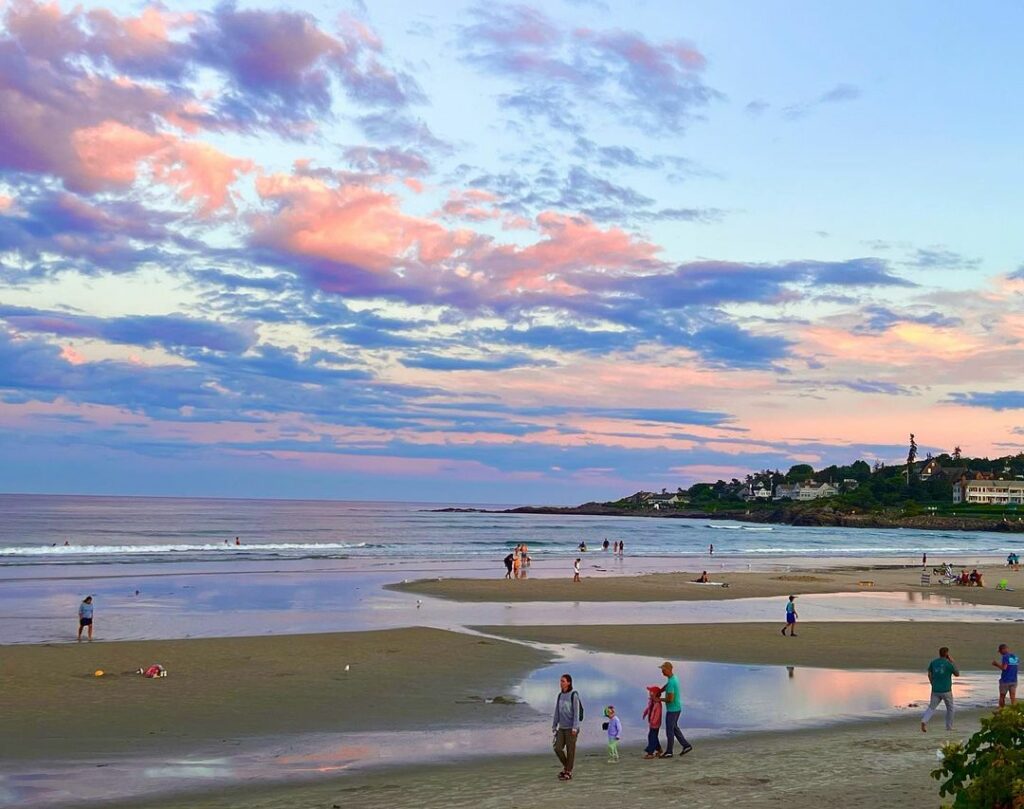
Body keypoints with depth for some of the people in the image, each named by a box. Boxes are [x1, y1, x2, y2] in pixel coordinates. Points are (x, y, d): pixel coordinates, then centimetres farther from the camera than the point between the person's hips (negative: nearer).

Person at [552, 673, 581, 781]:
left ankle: (568, 773, 7)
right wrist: (554, 726, 9)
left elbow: (576, 712, -14)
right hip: (562, 728, 6)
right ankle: (566, 766, 18)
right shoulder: (560, 696, 10)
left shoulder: (574, 695, -10)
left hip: (571, 728, -6)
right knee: (558, 748, -2)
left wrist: (575, 727, -21)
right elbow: (557, 712, 12)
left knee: (570, 749, -2)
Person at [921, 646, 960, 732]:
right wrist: (953, 662, 6)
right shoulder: (948, 663, -10)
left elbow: (929, 675, 12)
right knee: (950, 708, 18)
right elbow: (957, 674, 3)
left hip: (935, 690, 3)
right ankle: (949, 727, 23)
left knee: (931, 708, 5)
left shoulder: (933, 662, 3)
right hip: (946, 690, -3)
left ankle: (924, 721, -20)